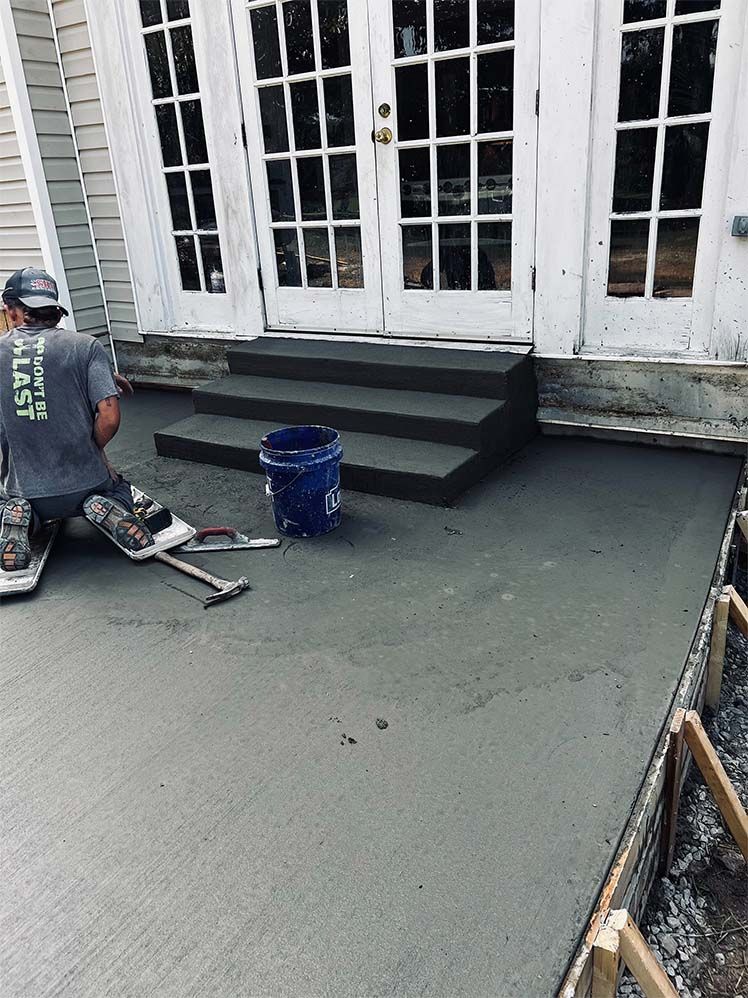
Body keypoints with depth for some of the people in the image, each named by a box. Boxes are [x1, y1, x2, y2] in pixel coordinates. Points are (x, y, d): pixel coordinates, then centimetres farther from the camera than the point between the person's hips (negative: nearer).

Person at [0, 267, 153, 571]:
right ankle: (103, 507, -4)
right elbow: (109, 418, -15)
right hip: (86, 484, -1)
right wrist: (90, 452, 5)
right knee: (120, 489, 33)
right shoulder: (86, 346, -8)